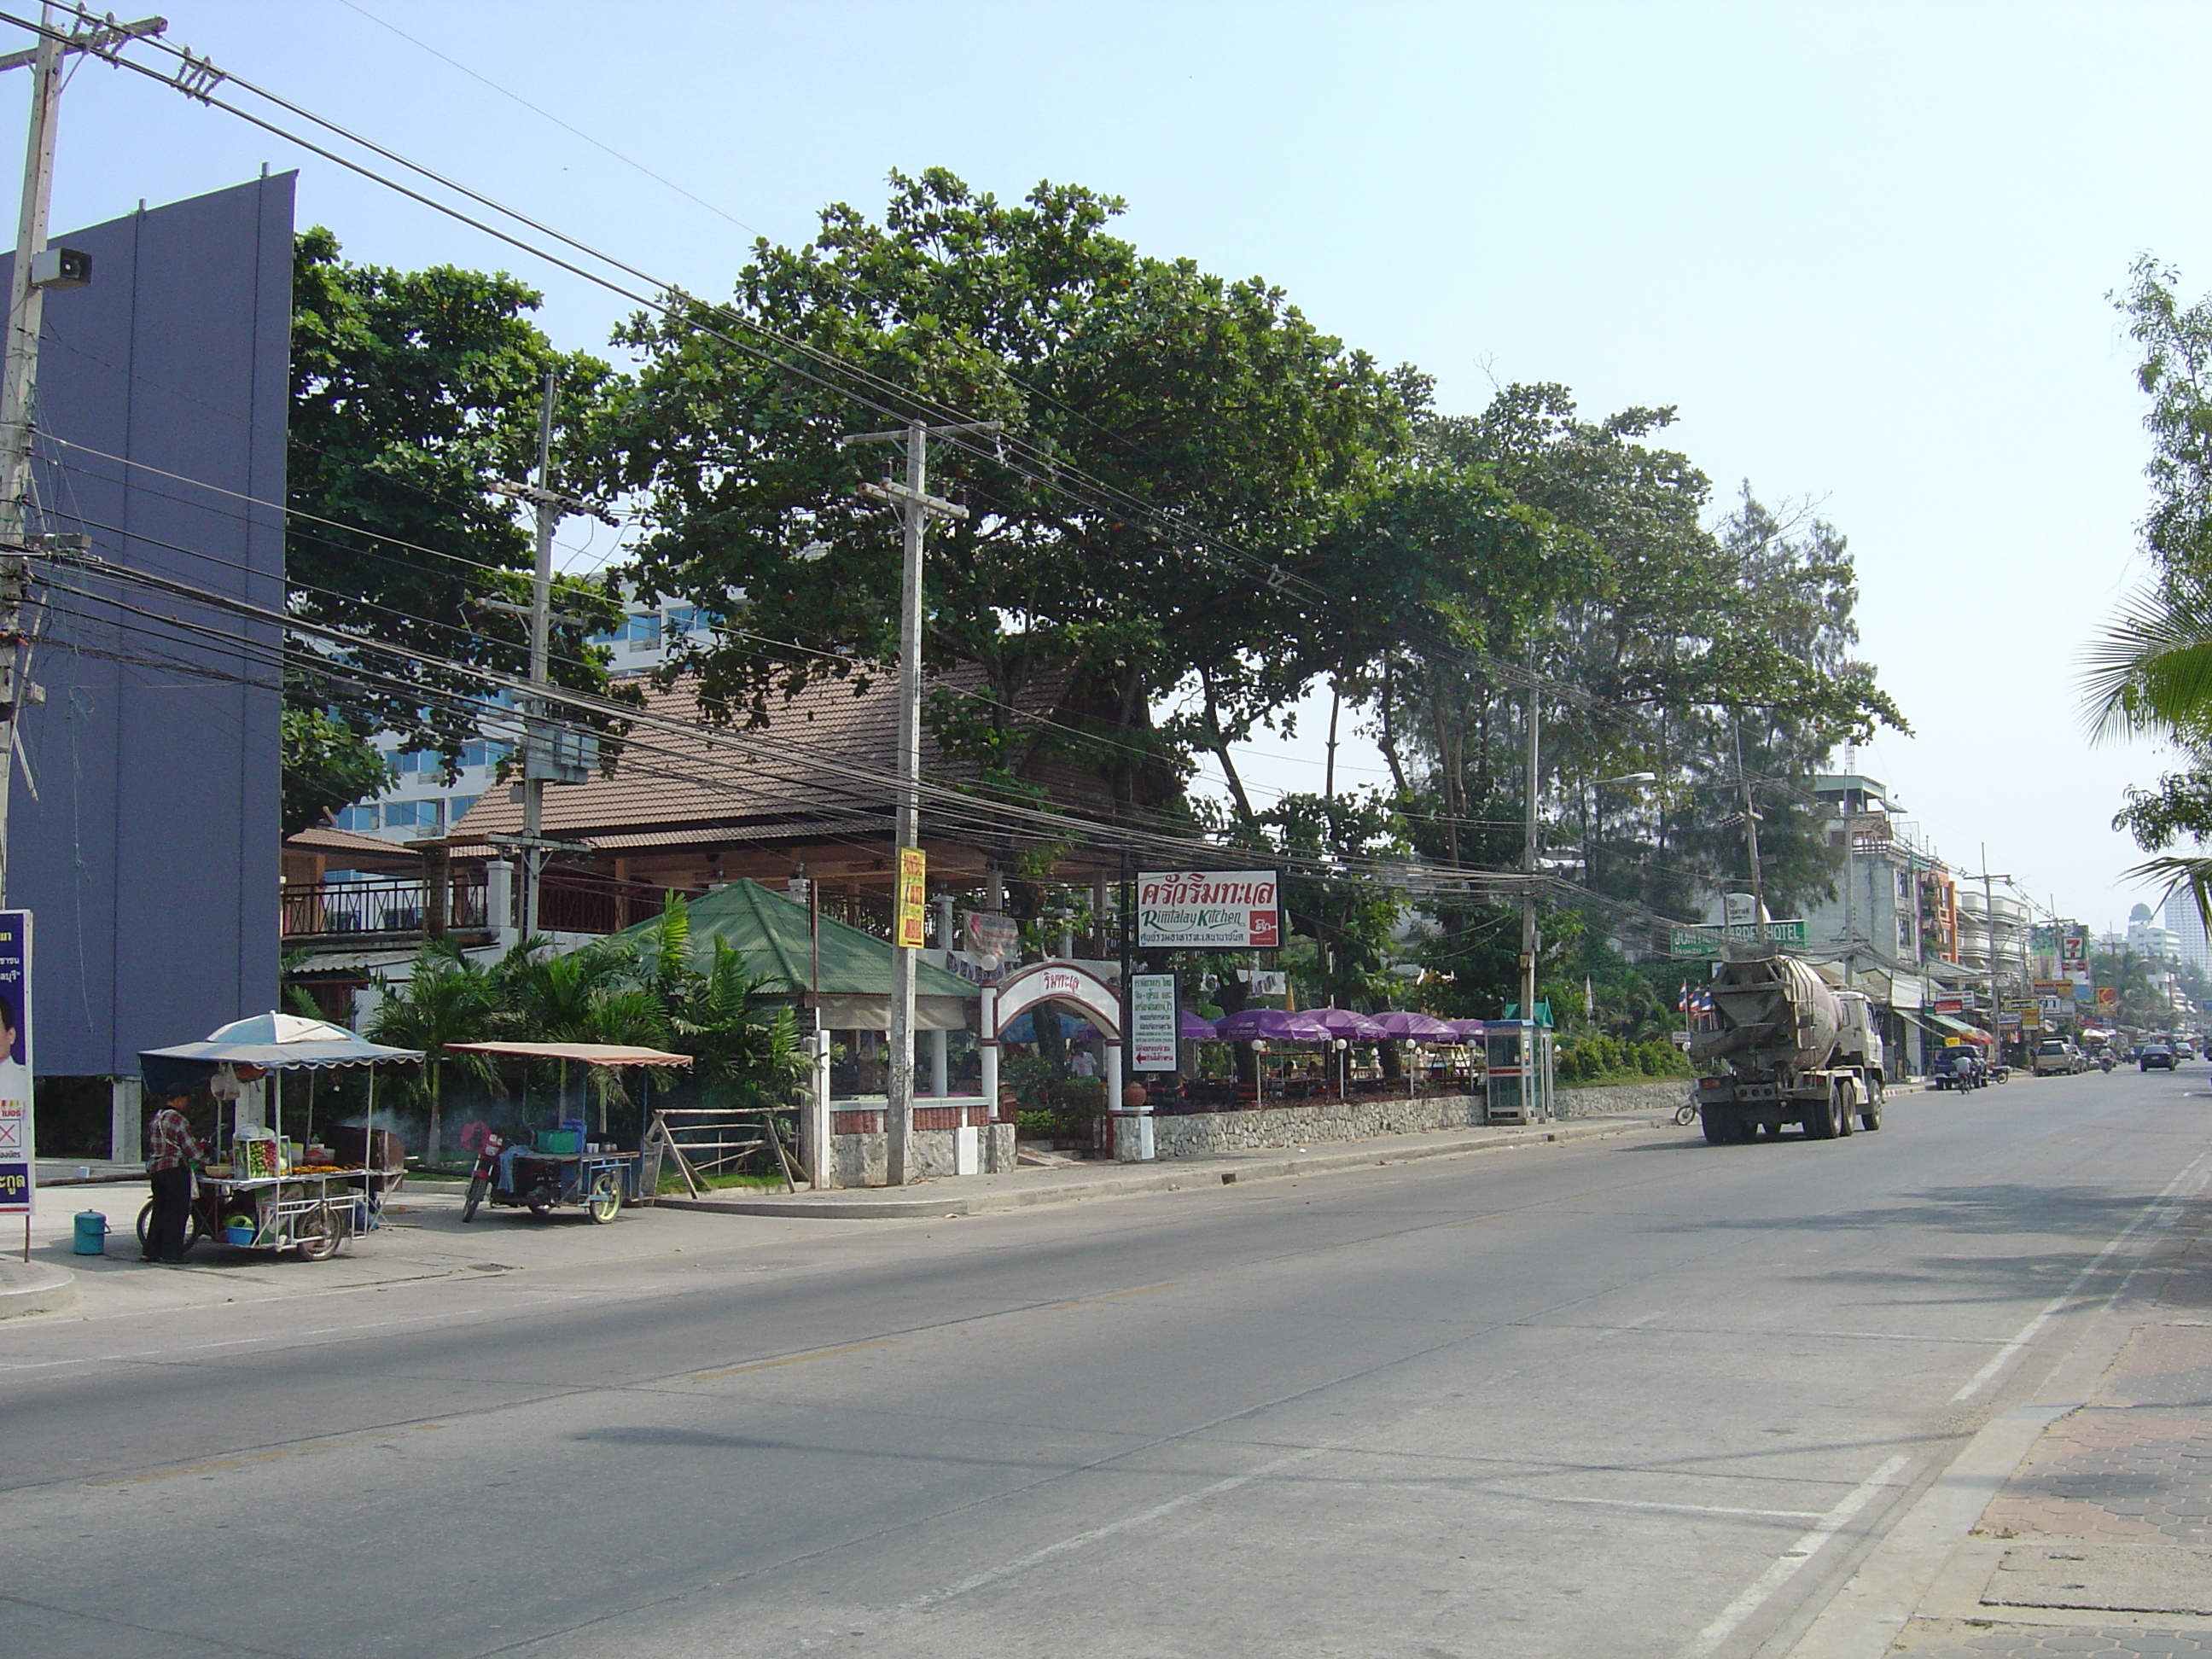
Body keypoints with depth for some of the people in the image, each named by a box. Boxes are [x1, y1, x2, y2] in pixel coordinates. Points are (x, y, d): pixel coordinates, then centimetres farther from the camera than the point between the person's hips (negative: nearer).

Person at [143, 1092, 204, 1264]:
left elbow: (150, 1146, 19)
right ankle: (171, 1253, -3)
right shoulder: (177, 1119, -13)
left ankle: (151, 1251, 14)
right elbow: (190, 1147, -12)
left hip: (155, 1170, 9)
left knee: (159, 1210, 14)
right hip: (175, 1169, -9)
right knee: (176, 1212, -3)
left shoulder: (156, 1119, 14)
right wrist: (202, 1156, 5)